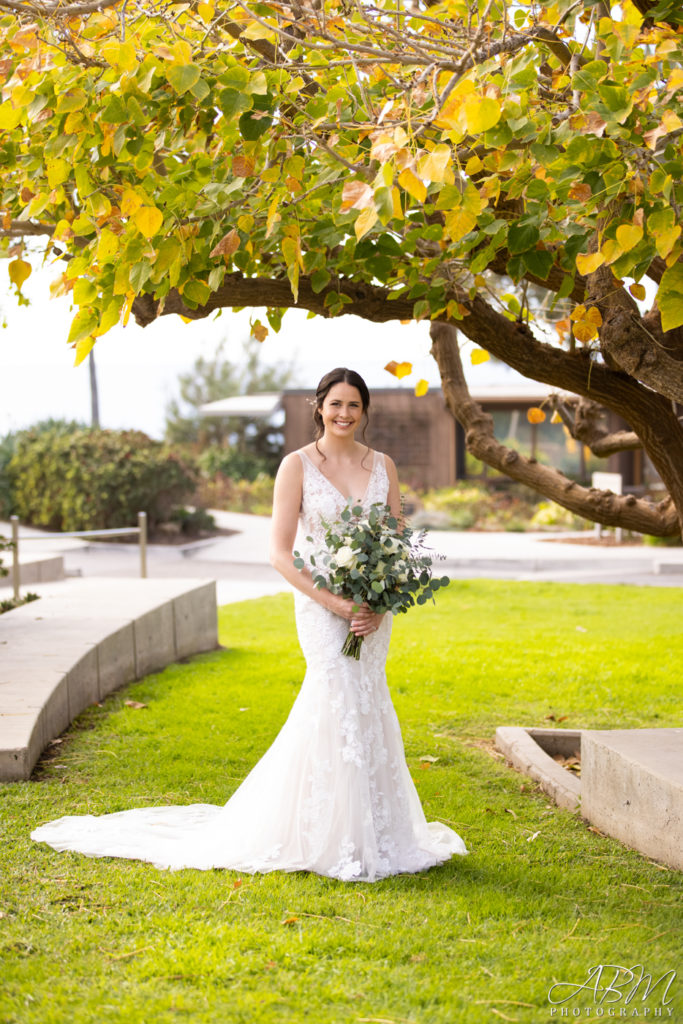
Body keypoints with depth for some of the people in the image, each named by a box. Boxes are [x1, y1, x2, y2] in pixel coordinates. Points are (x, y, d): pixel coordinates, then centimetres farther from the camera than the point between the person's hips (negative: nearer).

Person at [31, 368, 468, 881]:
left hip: (373, 608, 4)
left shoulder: (383, 466, 8)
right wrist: (337, 604, -16)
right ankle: (342, 841, 4)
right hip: (322, 605, -4)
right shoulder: (298, 465, -5)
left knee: (363, 709, 8)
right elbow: (281, 552, -9)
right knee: (342, 706, -8)